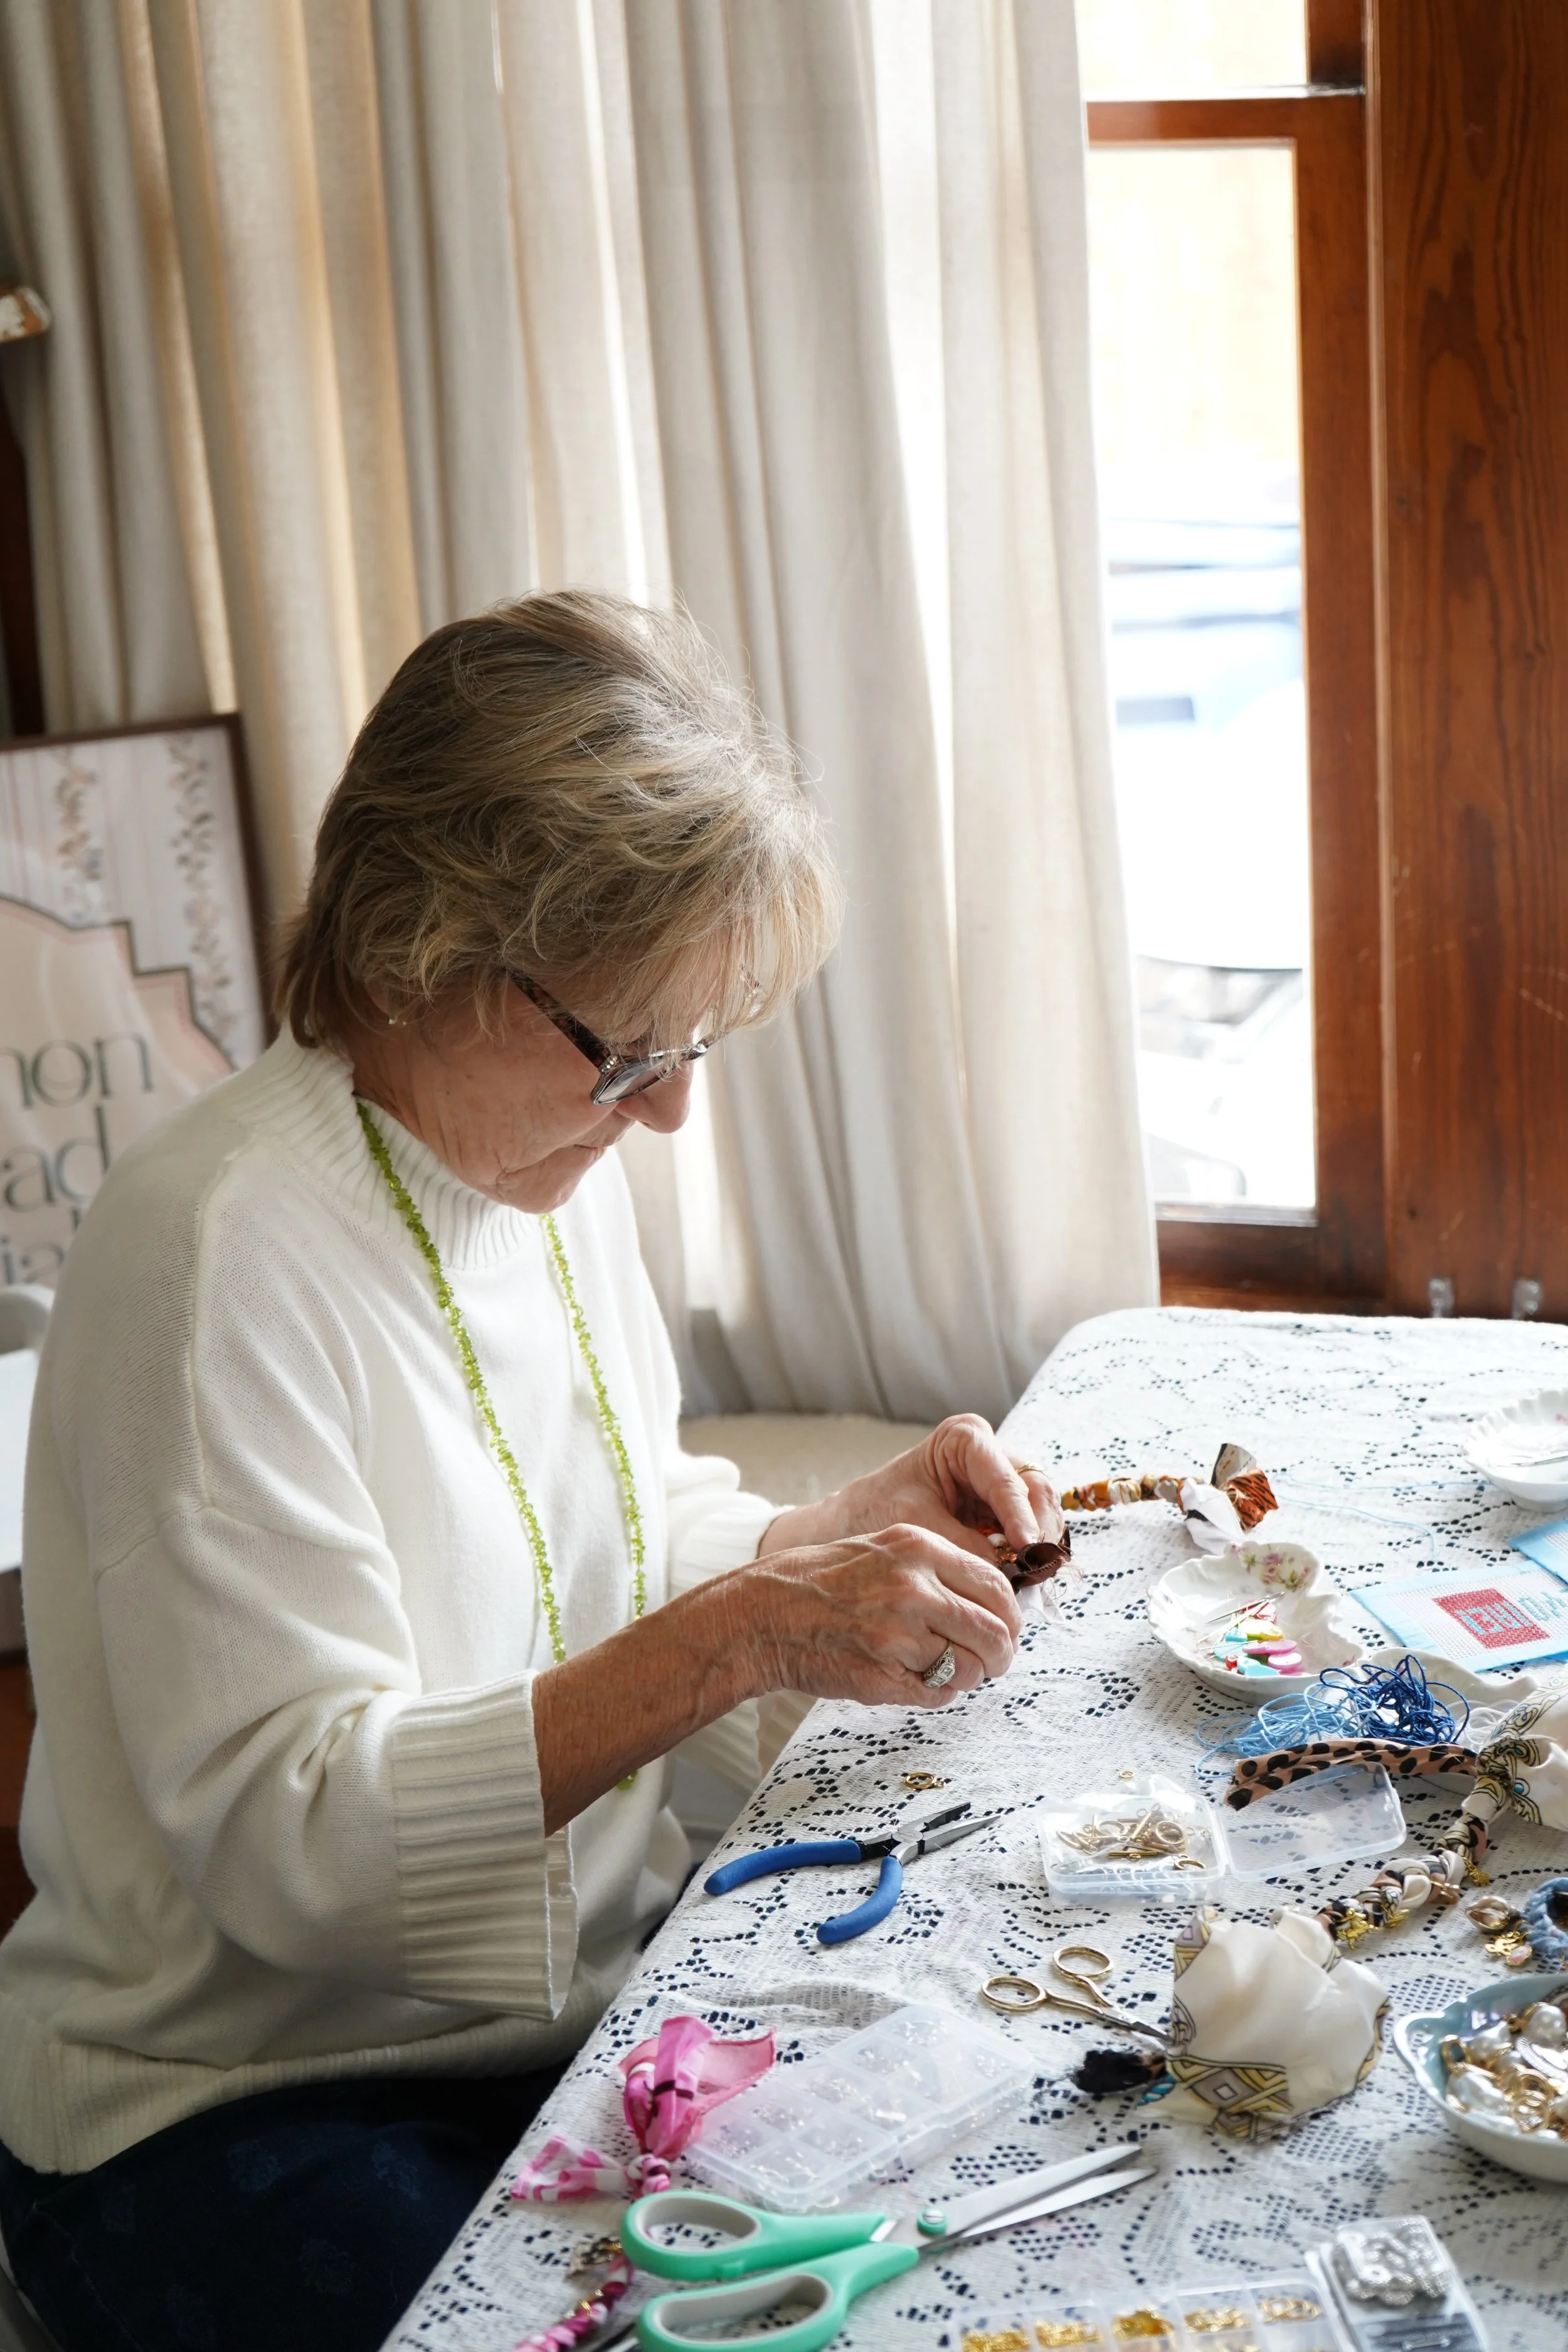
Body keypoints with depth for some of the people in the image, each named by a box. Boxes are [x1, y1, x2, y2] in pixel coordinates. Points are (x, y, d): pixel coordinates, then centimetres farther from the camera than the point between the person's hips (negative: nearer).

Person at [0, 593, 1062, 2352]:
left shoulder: (550, 1155, 2)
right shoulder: (219, 1250, -23)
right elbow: (283, 1832, -25)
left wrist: (851, 1528, -4)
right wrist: (737, 1636, -32)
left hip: (587, 1991, 7)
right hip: (245, 2114, -7)